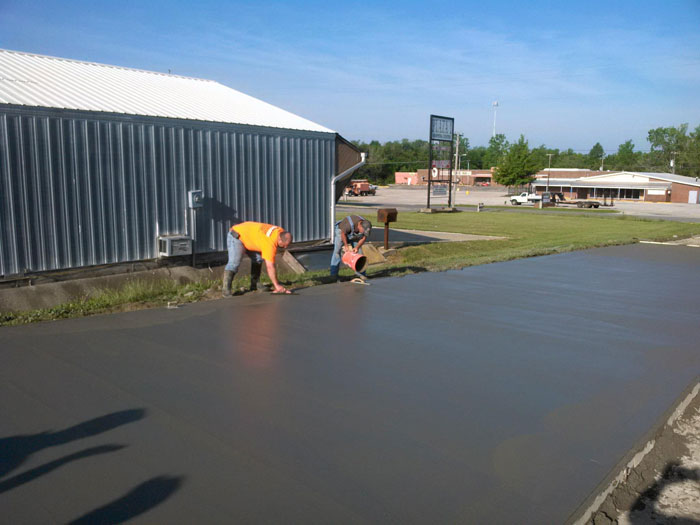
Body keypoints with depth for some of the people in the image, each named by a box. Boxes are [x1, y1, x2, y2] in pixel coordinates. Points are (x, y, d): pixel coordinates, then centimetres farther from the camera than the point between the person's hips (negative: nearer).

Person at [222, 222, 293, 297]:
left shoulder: (281, 232, -9)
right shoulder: (270, 244, -35)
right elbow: (270, 267, -35)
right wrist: (277, 286, -29)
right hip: (236, 237, -9)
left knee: (258, 259, 7)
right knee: (234, 262, -25)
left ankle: (254, 285, 11)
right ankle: (226, 289, -27)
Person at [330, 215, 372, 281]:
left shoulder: (366, 227, -28)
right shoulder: (350, 225, -42)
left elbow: (364, 238, -15)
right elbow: (343, 233, -24)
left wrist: (357, 247, -27)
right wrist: (346, 245, -18)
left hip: (354, 235, 4)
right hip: (342, 231, -4)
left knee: (359, 252, -4)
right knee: (337, 251, -14)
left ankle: (361, 274, 1)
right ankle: (334, 274, -12)